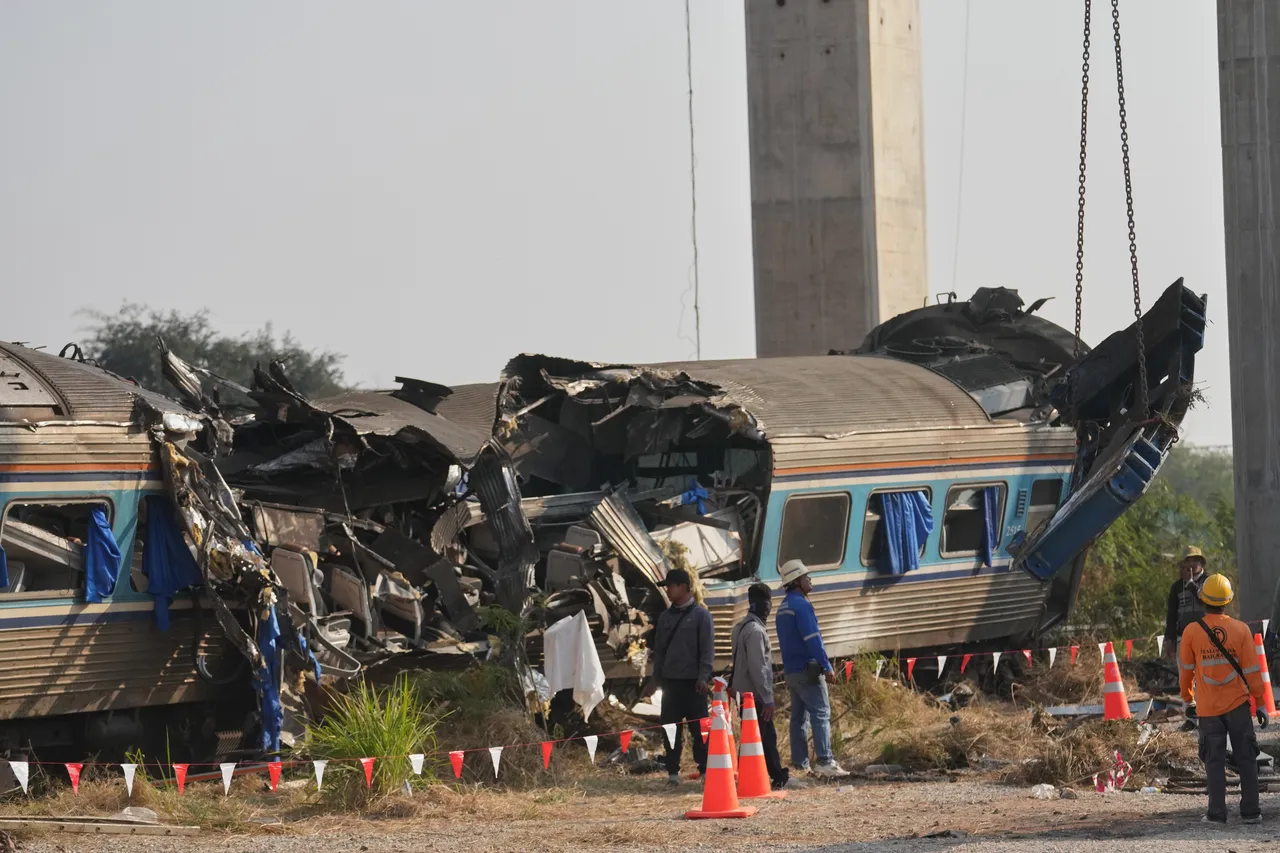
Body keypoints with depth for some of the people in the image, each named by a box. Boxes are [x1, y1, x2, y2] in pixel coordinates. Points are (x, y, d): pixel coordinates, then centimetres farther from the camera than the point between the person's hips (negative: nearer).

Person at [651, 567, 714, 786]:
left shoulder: (700, 615, -2)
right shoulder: (665, 616, 13)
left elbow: (707, 648, -6)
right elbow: (659, 649, 16)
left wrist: (703, 677, -14)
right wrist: (658, 676, 9)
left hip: (692, 682, -5)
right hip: (670, 681, 5)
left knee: (699, 728, -3)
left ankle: (705, 769, 2)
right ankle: (673, 771, 8)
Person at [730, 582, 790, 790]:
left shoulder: (742, 627, 13)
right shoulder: (755, 630, -18)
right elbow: (757, 668, -22)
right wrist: (767, 698, -19)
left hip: (747, 692, 10)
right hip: (755, 695, -10)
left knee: (768, 735, 16)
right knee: (756, 738, -6)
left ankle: (778, 775, 22)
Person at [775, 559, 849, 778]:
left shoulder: (782, 608, 16)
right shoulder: (801, 605, -13)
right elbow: (813, 638, -19)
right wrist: (827, 667, -19)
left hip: (790, 670, 9)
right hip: (808, 670, -9)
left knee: (799, 717, 10)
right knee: (821, 714, -10)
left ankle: (799, 764, 9)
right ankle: (825, 762, -17)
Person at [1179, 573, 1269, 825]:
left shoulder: (1192, 631, -7)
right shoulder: (1241, 630, -7)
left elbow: (1186, 669, 3)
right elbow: (1252, 670, -4)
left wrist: (1186, 697, 21)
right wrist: (1260, 703, 4)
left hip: (1208, 708, 0)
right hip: (1238, 704, 0)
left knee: (1214, 760, 6)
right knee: (1246, 758, 8)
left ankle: (1217, 812, 2)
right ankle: (1250, 811, 8)